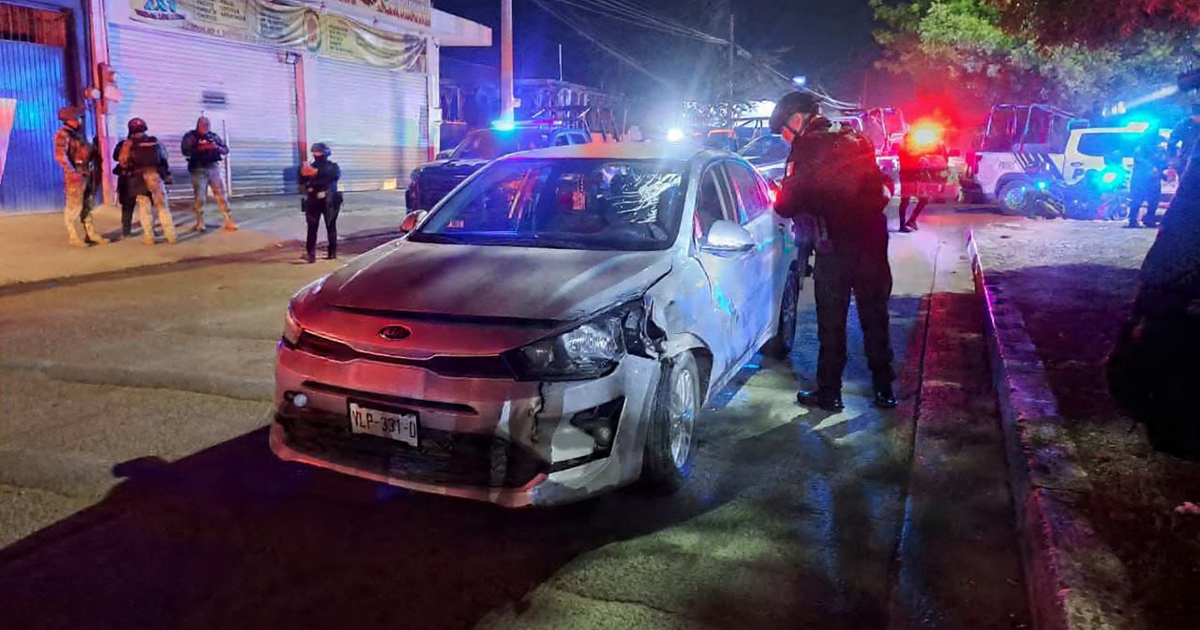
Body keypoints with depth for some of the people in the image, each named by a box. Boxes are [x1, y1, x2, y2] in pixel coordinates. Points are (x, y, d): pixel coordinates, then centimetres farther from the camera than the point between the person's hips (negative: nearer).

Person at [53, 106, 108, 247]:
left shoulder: (77, 133, 16)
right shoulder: (63, 135, -10)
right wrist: (72, 172, -27)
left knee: (86, 206, 13)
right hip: (75, 175, -9)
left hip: (86, 174, 9)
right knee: (74, 207, -5)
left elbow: (88, 149, 25)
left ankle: (91, 234, 20)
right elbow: (60, 156, -21)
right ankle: (73, 237, -1)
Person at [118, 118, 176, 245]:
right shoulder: (155, 141, 9)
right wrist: (166, 174, 23)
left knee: (144, 208, 5)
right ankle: (170, 235, 4)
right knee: (163, 207, 8)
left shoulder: (129, 144, -1)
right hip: (156, 176, 2)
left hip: (140, 178, -2)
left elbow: (123, 162, 2)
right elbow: (164, 158, 15)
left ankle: (149, 237, 2)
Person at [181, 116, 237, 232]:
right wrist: (200, 148, -21)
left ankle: (229, 222, -2)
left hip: (213, 168, 3)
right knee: (199, 197, -2)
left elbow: (226, 150, 10)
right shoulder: (190, 136, 1)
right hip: (198, 170, -3)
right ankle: (200, 223, 10)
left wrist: (217, 147, -10)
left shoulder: (214, 136, 12)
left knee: (221, 194, -2)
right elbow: (185, 151, -11)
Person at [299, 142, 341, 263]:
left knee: (331, 227, 7)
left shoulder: (332, 166, 1)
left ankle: (332, 252, 17)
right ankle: (310, 254, -11)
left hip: (329, 201, -3)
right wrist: (303, 174, -17)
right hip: (314, 201, 3)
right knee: (312, 227, -6)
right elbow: (302, 181, 6)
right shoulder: (311, 167, 11)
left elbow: (336, 175, -22)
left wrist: (319, 173, -31)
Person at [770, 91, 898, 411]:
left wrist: (781, 197, 9)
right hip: (873, 241, 6)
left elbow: (788, 204, -13)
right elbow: (877, 185, 18)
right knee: (875, 318, 15)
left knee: (832, 324, 6)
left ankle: (829, 393, 14)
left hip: (835, 246, -6)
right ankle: (884, 389, 22)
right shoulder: (855, 139, 11)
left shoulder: (808, 147, -9)